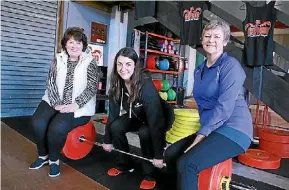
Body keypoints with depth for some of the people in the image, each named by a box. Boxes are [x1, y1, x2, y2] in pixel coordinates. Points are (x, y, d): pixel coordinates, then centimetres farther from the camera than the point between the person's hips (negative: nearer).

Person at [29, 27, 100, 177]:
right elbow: (51, 83, 2)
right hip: (54, 101, 4)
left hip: (78, 107, -4)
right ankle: (43, 155, 9)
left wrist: (75, 105, -20)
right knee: (37, 123, -19)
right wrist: (57, 104, -13)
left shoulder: (90, 62, -3)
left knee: (57, 127, -27)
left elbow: (92, 87, -10)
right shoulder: (58, 59, 7)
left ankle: (54, 159, 3)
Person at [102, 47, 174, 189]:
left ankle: (150, 174, -9)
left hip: (159, 118, -5)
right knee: (116, 126, -18)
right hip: (138, 116, 5)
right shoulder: (117, 85, -17)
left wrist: (158, 155, -32)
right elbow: (113, 113, -9)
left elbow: (155, 121, -35)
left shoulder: (146, 86, -36)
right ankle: (124, 165, 6)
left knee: (144, 132, -33)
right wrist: (107, 140, -4)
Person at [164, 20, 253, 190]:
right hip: (210, 129, 8)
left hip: (233, 129, -7)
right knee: (171, 154, 0)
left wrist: (201, 135, -20)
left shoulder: (231, 65, -11)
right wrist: (201, 133, 7)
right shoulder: (200, 70, 13)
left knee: (186, 163, -25)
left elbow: (224, 107, -20)